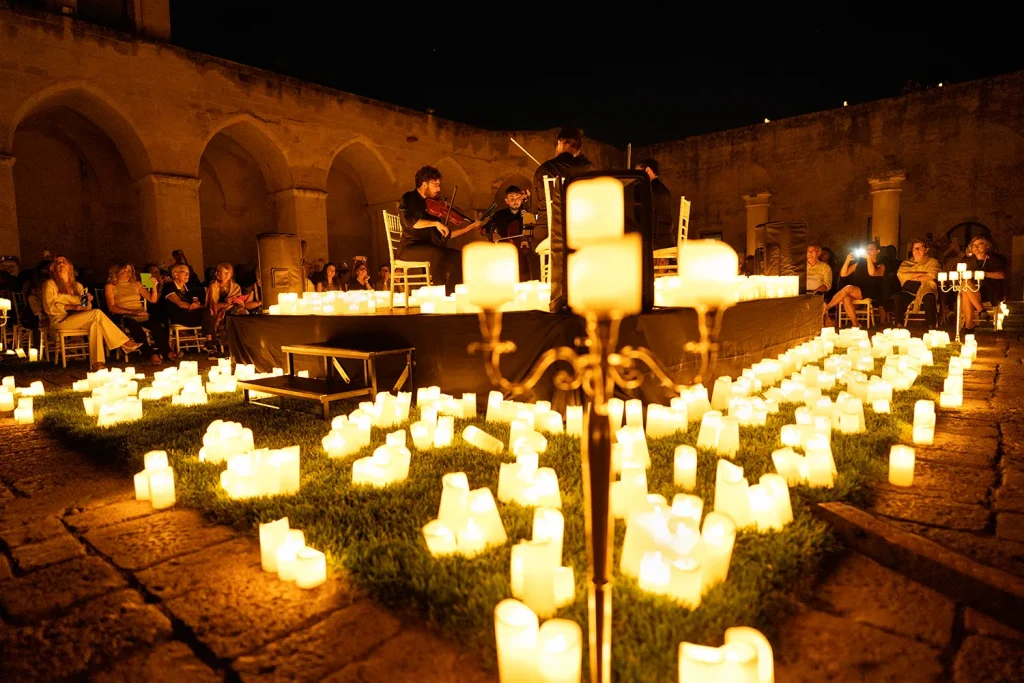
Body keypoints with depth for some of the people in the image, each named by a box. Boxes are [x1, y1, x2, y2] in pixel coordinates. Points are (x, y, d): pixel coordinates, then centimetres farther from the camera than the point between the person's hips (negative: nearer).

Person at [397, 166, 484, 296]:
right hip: (409, 248, -6)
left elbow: (444, 236, 16)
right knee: (438, 254, -34)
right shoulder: (409, 198, -1)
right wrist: (436, 223, -25)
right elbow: (410, 222, -22)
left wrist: (470, 227, 13)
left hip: (428, 247, 7)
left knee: (459, 256, -14)